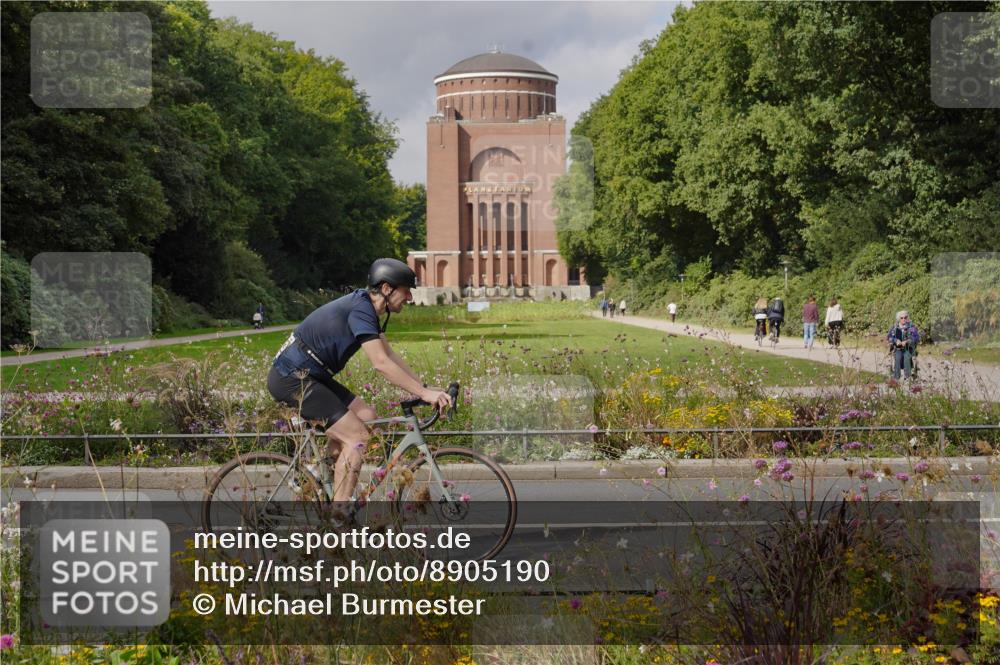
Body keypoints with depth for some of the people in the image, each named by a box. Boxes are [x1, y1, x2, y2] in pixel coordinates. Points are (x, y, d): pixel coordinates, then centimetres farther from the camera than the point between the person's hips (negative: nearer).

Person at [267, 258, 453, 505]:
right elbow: (381, 363, -27)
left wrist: (425, 387, 10)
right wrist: (423, 393, -26)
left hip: (308, 375, 10)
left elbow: (390, 356, 16)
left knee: (365, 415, 9)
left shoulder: (367, 307, 12)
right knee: (358, 437, -13)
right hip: (292, 379, -10)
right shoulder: (360, 309, -20)